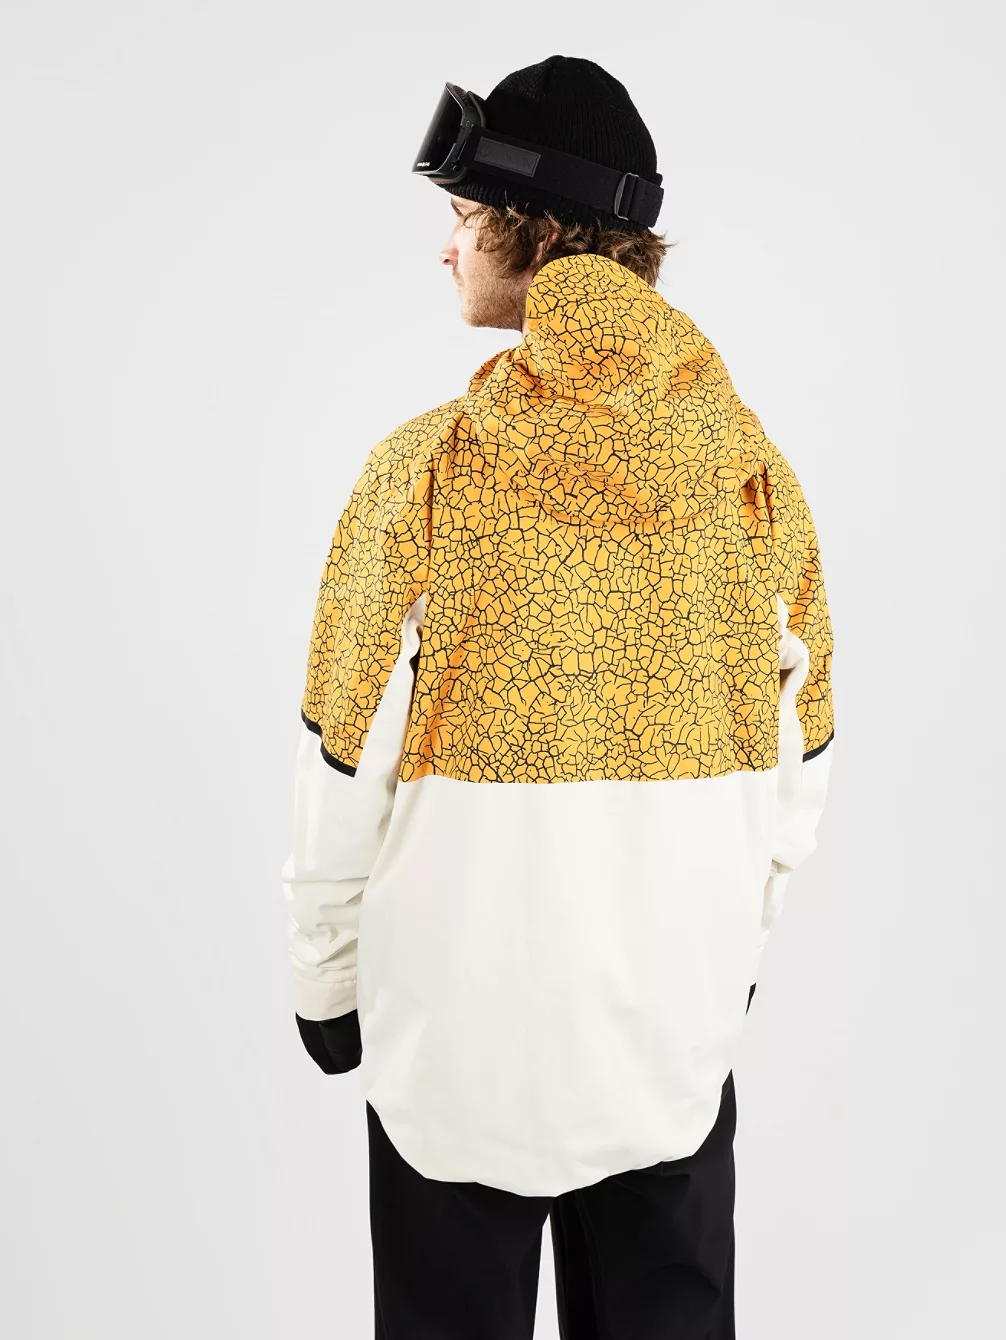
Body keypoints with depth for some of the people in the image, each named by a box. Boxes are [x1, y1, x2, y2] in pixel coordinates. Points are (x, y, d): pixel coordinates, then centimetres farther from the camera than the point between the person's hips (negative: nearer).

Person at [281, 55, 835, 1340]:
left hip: (459, 1027, -2)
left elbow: (345, 773, -11)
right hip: (677, 1019, 3)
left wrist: (325, 975, 5)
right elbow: (797, 765, 2)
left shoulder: (428, 470, -16)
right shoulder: (756, 472, -6)